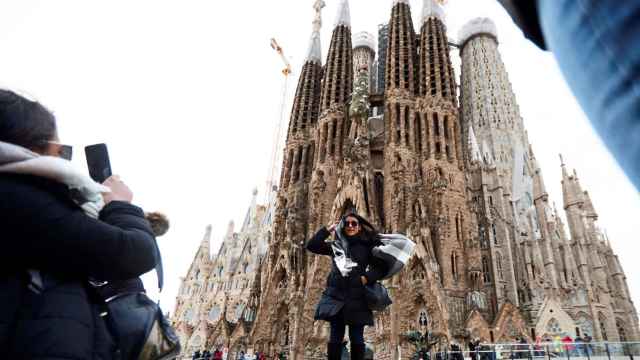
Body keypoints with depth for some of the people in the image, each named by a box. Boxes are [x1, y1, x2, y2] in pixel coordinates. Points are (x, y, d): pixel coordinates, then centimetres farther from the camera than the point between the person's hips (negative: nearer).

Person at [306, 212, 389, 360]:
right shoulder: (336, 245, 12)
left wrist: (367, 277, -13)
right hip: (335, 297, 2)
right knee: (335, 337, 5)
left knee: (356, 338, 3)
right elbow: (311, 245, 9)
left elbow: (381, 268, 4)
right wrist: (327, 229, 7)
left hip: (356, 298, -2)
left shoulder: (367, 246, 5)